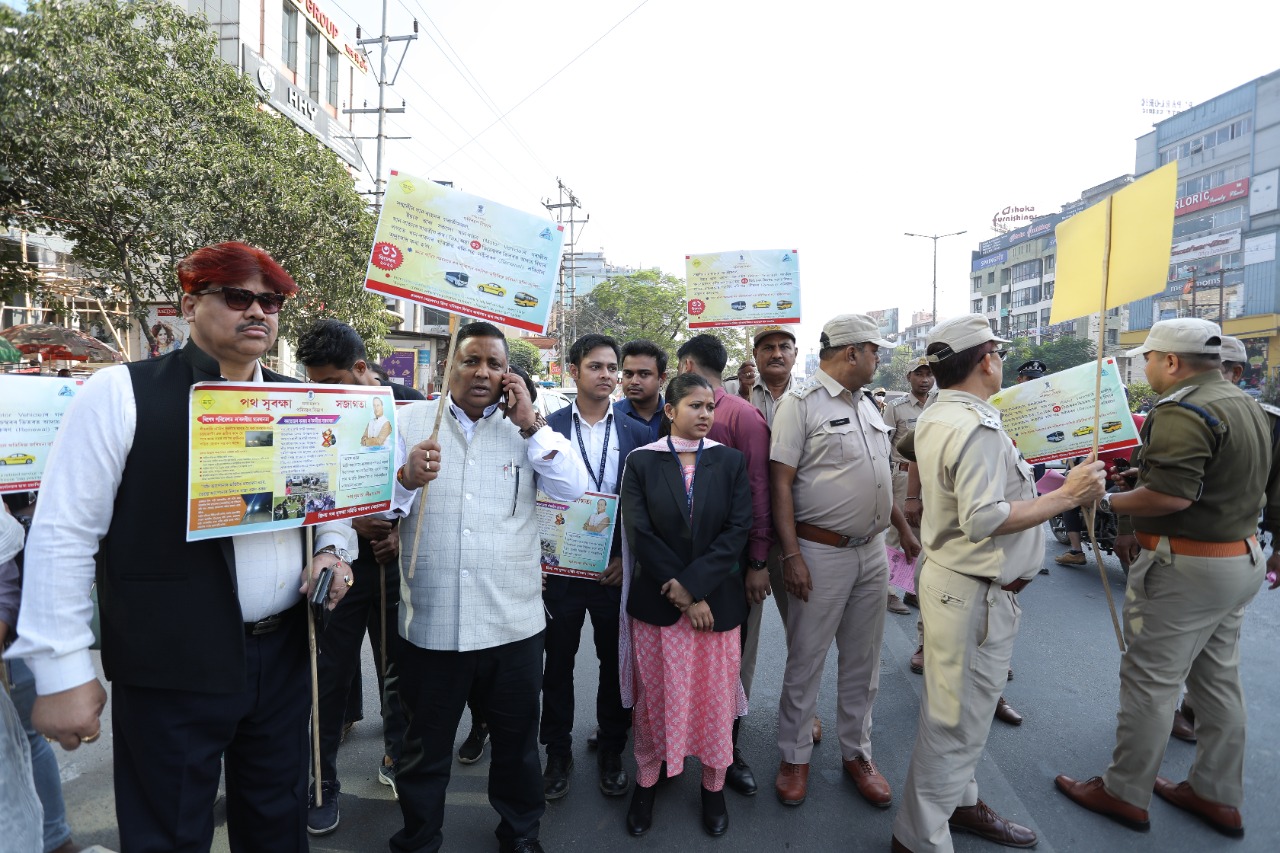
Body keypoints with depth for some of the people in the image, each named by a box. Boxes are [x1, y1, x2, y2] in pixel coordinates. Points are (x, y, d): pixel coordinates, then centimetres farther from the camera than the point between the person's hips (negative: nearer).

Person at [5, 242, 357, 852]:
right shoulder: (120, 394, -9)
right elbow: (63, 534, -10)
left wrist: (333, 550, -4)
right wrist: (63, 673, -10)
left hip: (283, 653, 5)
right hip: (172, 668, -4)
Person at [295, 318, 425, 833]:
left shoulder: (410, 404, -5)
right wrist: (348, 522, -17)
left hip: (397, 562, 1)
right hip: (339, 563, 0)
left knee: (398, 670, 14)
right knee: (331, 676, 9)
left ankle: (395, 759, 37)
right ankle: (323, 783, 28)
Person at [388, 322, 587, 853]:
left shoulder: (525, 426, 3)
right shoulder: (411, 421, 1)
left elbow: (572, 489, -9)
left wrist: (529, 422, -13)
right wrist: (406, 480, -24)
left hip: (512, 623, 1)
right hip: (430, 623, 0)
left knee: (517, 742, 20)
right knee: (425, 749, 19)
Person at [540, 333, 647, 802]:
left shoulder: (637, 433, 1)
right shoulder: (547, 428, -2)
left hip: (615, 568, 1)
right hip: (560, 566, -1)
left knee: (616, 663, 13)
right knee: (558, 662, 13)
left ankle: (611, 751, 33)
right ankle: (558, 752, 32)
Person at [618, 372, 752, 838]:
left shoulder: (731, 461, 2)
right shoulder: (642, 462, -2)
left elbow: (738, 529, -6)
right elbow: (641, 533, -8)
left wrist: (692, 582, -15)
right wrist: (685, 600, -11)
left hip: (718, 600, 1)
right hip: (656, 602, -1)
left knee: (715, 696, 11)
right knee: (654, 696, 10)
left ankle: (713, 786, 32)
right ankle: (646, 782, 33)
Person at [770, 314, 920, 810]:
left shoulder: (867, 405, 12)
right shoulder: (800, 403, -11)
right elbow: (780, 481, -15)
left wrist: (904, 529, 20)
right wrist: (791, 555, -19)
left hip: (873, 551, 7)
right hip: (821, 552, -7)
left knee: (862, 660, 16)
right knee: (805, 661, 6)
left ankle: (856, 753, 32)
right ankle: (794, 756, 24)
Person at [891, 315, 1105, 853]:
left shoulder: (933, 418, 8)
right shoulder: (977, 427, -23)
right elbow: (984, 519, -28)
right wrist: (1066, 496, -21)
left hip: (949, 577, 10)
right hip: (977, 592, -10)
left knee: (962, 708, 23)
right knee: (957, 719, 3)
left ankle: (958, 801, 41)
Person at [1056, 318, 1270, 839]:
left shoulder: (1182, 412, -21)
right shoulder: (1246, 405, 12)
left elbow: (1171, 495, -29)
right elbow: (1242, 484, 19)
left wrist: (1109, 501, -16)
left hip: (1185, 567, -10)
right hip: (1242, 557, 10)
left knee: (1150, 680, 1)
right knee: (1219, 679, 18)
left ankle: (1125, 793, 15)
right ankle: (1218, 795, 31)